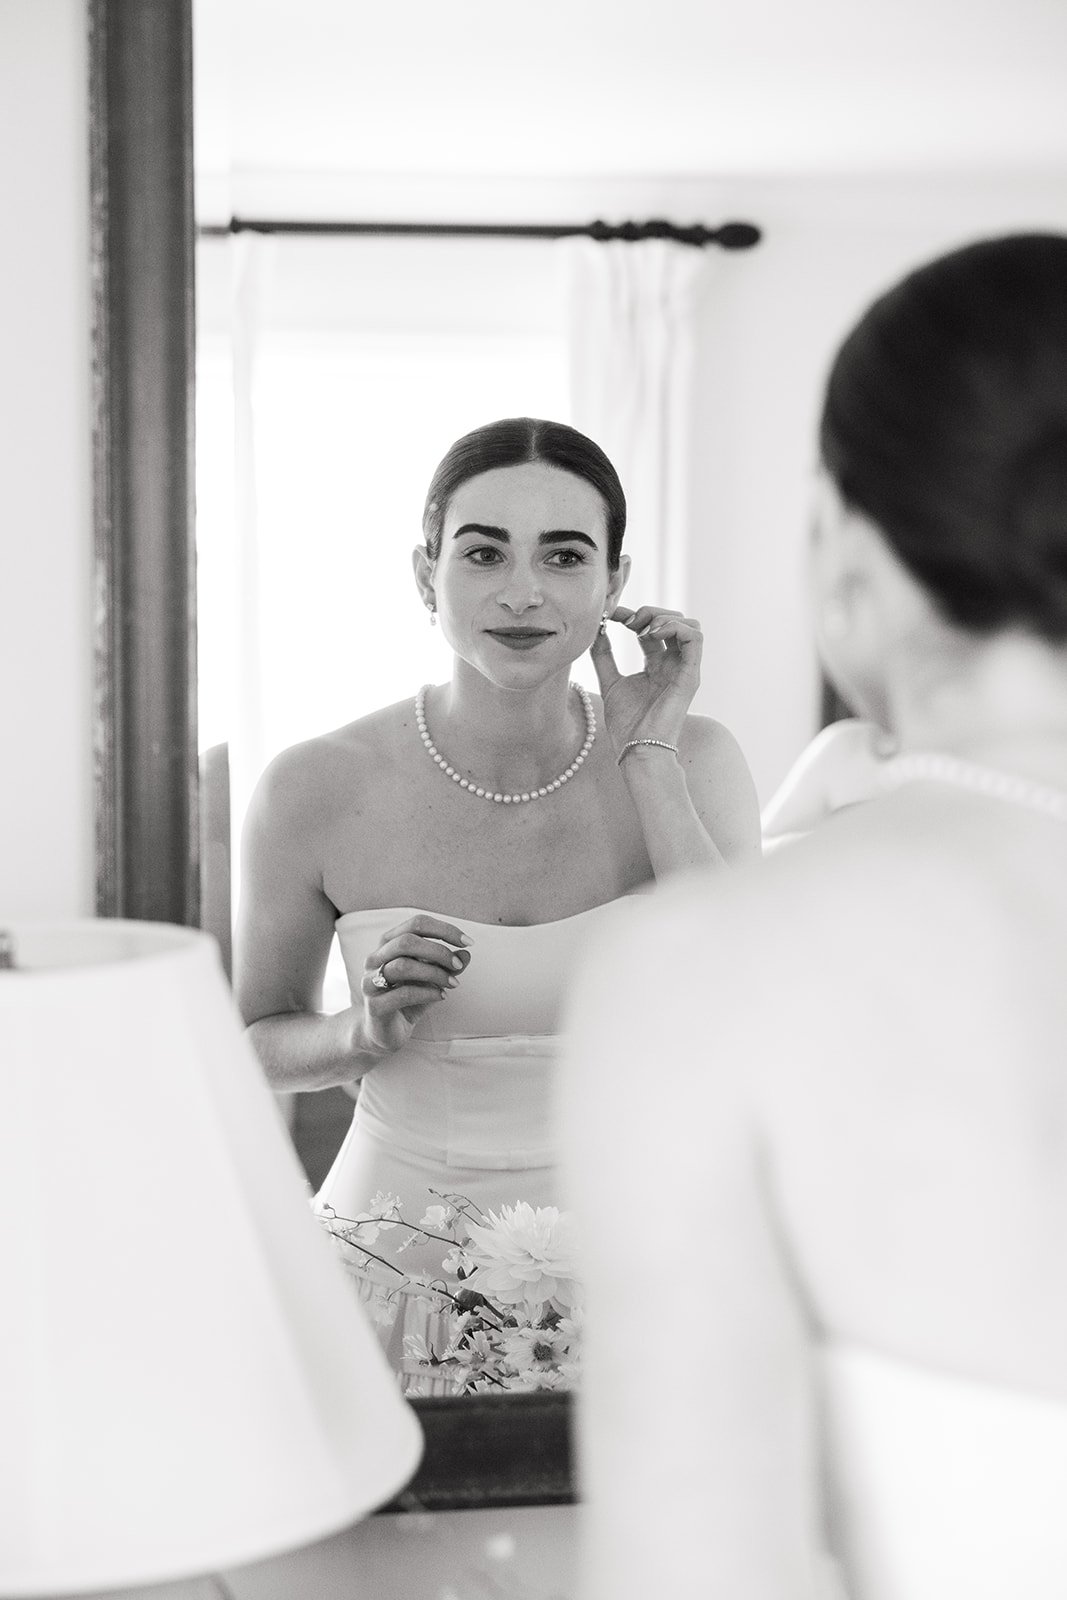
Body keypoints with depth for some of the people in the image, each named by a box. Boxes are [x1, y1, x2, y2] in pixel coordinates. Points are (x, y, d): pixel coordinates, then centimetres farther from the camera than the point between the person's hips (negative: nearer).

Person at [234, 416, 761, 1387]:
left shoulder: (692, 762, -7)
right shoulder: (315, 791, -11)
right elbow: (257, 1041, 4)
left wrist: (649, 759, -18)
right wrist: (364, 1033, -19)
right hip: (399, 1255, 0)